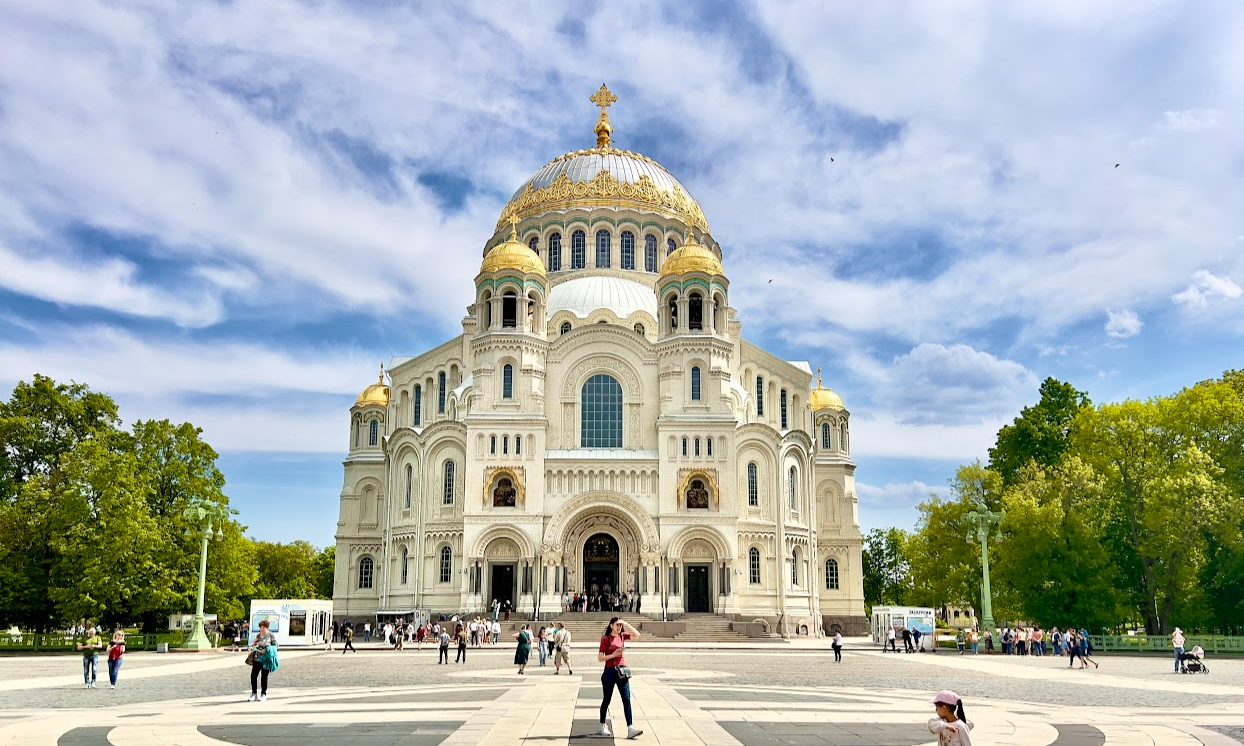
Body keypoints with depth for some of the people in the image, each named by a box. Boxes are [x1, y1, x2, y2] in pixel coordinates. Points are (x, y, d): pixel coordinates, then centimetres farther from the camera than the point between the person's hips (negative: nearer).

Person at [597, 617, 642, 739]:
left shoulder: (622, 636, 9)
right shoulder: (605, 638, -6)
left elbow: (637, 635, -5)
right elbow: (600, 658, -9)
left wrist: (627, 624, -10)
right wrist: (613, 655, -20)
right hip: (610, 671, -4)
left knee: (627, 700, -5)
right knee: (607, 700, 8)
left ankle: (630, 729, -10)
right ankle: (603, 726, 25)